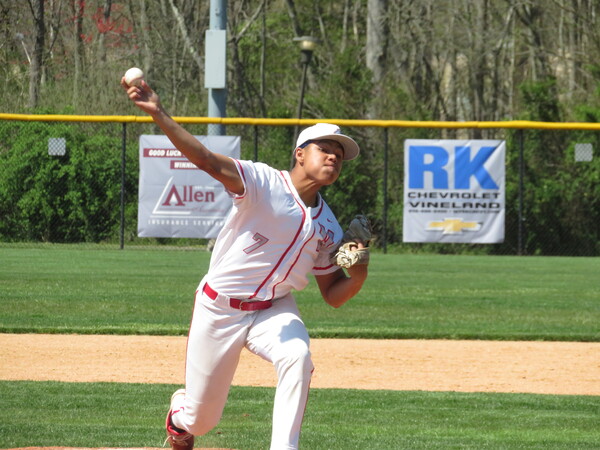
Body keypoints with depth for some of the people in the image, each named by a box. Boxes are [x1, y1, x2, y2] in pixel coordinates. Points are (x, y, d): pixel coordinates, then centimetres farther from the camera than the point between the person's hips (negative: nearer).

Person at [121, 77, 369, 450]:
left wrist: (358, 275, -18)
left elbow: (333, 295, 6)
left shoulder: (328, 227, 2)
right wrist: (159, 115, -44)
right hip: (219, 310, -3)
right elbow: (206, 159, -29)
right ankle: (180, 414, 45)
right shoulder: (263, 182, -15)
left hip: (274, 310, 3)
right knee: (201, 419, 6)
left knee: (297, 358, -31)